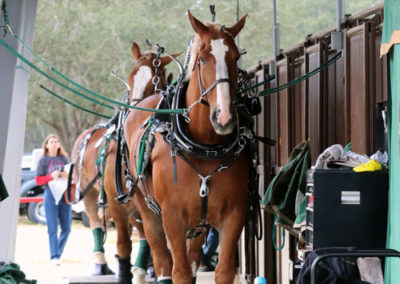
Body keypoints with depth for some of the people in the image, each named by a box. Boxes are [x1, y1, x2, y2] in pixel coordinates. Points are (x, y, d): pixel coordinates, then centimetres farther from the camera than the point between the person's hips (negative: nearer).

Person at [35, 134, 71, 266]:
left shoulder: (64, 158, 12)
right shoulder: (43, 160, 3)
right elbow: (38, 180, 0)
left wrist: (68, 175, -5)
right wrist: (51, 176, -16)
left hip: (65, 195, 3)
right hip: (50, 195, -3)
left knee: (66, 228, 3)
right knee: (52, 228, -6)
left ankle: (58, 252, 21)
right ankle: (54, 256, -4)